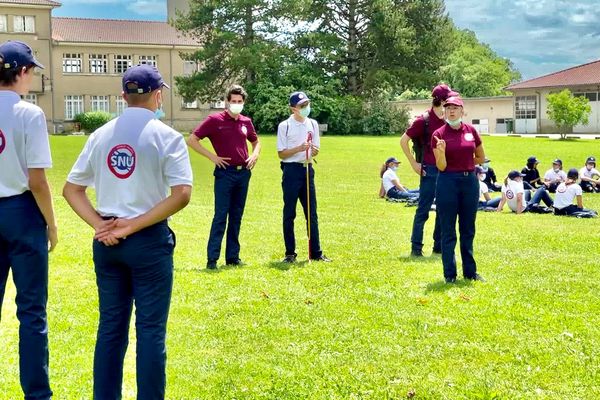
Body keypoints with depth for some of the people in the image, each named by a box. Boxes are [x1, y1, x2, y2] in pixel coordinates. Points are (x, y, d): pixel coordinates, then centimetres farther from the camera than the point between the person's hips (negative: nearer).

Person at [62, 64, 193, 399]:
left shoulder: (101, 135, 7)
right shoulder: (166, 136, -8)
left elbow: (71, 189, 7)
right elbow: (182, 194, -18)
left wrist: (98, 224, -3)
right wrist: (135, 225, -14)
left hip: (106, 241, 5)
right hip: (150, 240, -5)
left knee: (111, 325, 13)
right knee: (150, 328, 3)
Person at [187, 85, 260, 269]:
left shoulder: (246, 122, 10)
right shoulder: (215, 120, -4)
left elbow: (256, 141, 28)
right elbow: (192, 140, -5)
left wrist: (255, 155, 8)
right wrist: (212, 156, -9)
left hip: (243, 172, 5)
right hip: (225, 172, -5)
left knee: (236, 217, 9)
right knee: (221, 216, -7)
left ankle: (233, 256, 16)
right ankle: (212, 258, -4)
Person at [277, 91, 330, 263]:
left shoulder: (312, 124, 10)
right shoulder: (285, 126, -4)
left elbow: (316, 149, 13)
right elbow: (281, 153, -5)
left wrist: (314, 150, -10)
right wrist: (299, 148, -19)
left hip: (308, 170, 4)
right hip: (291, 170, -4)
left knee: (312, 213, 5)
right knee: (289, 214, 2)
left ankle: (316, 253, 10)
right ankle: (290, 253, 9)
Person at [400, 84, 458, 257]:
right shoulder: (423, 120, -11)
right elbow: (403, 141, -7)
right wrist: (414, 164, -8)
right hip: (430, 171, -6)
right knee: (423, 210, -1)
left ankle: (439, 246, 20)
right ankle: (416, 247, 7)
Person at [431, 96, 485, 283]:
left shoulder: (471, 130, 4)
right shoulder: (439, 134, -5)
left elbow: (481, 158, 14)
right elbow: (441, 167, -10)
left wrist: (464, 164, 9)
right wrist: (441, 152, -26)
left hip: (470, 181, 3)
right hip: (448, 182, -3)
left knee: (468, 230, 13)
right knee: (448, 231, 3)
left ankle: (470, 271, 23)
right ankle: (450, 274, 12)